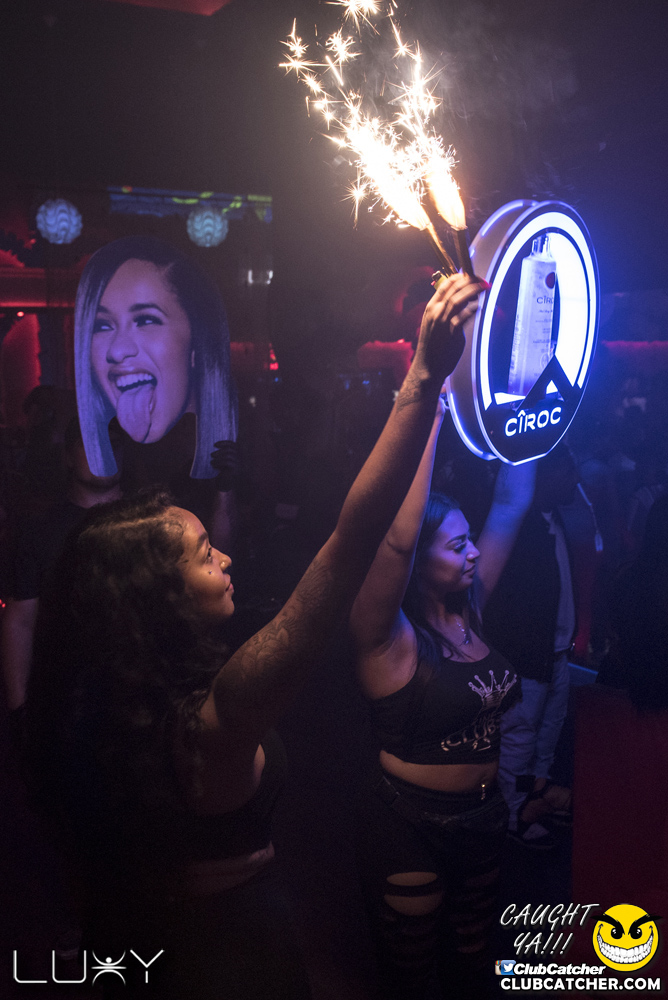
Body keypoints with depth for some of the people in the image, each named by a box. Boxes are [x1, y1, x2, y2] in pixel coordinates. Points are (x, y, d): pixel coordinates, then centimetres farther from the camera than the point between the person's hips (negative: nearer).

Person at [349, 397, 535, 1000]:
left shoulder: (468, 612, -3)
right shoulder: (388, 638, -21)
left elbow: (511, 504, -2)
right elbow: (397, 537, -40)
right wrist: (429, 411, -41)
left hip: (483, 816, 6)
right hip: (411, 825, -6)